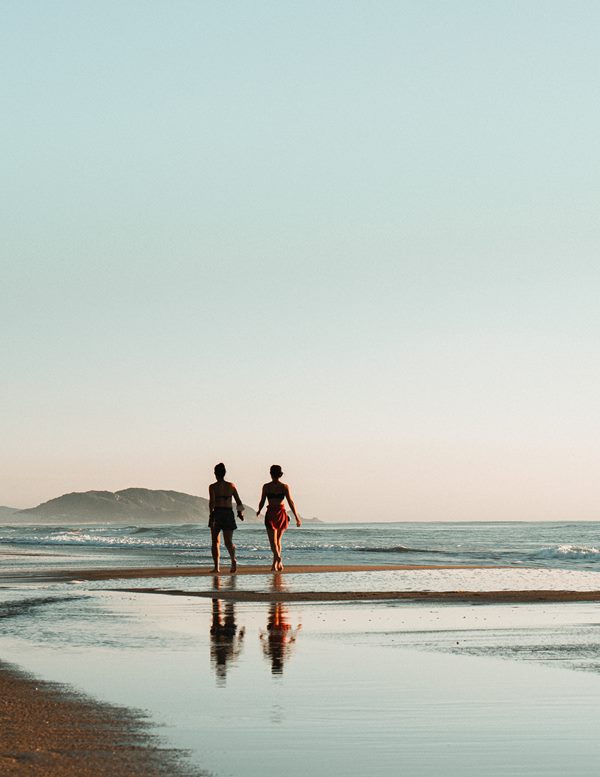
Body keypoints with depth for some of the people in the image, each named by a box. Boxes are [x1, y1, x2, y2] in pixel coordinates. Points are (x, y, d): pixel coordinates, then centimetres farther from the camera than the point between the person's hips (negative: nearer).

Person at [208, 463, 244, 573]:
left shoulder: (213, 487, -3)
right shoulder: (231, 486, 7)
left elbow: (212, 501, -16)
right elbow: (238, 501, 11)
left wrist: (211, 514, -21)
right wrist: (240, 512, 26)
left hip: (217, 513, -2)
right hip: (228, 513, 2)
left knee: (215, 541, 11)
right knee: (228, 541, 2)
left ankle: (216, 566, 7)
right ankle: (233, 559, -27)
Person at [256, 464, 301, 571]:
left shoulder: (266, 486, -4)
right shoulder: (284, 487, -2)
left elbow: (262, 502, -1)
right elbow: (290, 502, -6)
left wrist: (259, 511, 20)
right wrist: (297, 517, -4)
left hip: (270, 514, -2)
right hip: (281, 513, 2)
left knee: (273, 541, -6)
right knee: (278, 540, 18)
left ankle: (277, 557, -32)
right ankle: (276, 563, 18)